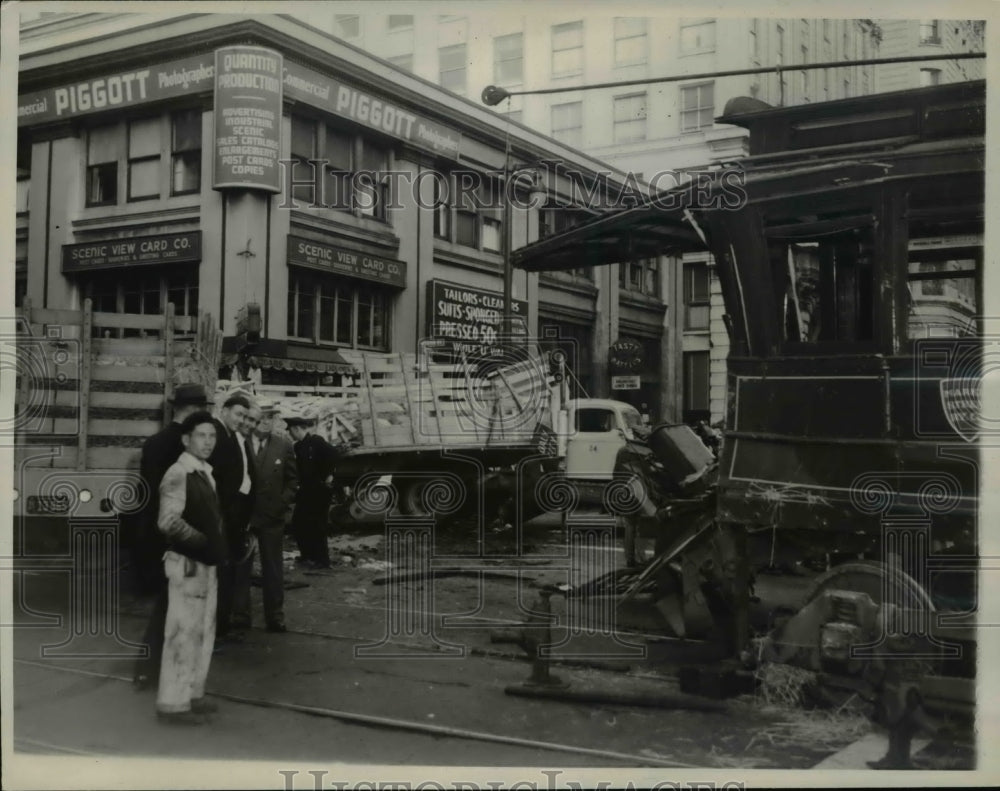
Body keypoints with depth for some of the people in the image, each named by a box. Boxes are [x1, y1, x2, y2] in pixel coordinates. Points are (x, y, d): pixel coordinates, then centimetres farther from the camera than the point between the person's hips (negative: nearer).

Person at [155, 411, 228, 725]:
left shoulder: (205, 473, 12)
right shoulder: (177, 474, -16)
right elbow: (169, 522, -24)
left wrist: (217, 545, 10)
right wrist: (203, 542, -18)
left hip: (206, 563, 9)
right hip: (187, 564, -9)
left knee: (203, 632, 16)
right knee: (184, 633, -4)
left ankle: (192, 694, 28)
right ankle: (172, 703, 5)